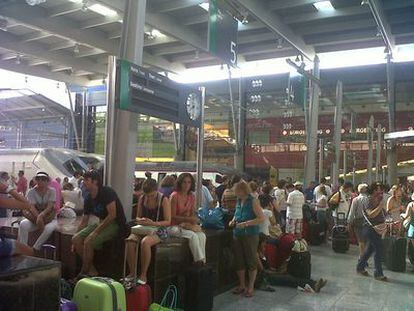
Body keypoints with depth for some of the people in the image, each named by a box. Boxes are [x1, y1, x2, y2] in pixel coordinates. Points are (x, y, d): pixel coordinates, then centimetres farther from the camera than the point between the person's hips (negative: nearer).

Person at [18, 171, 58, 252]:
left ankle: (34, 249, -22)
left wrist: (41, 215, -35)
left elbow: (50, 207, -17)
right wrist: (38, 218, -32)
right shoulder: (31, 192, -3)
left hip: (49, 218, -2)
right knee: (23, 224, -28)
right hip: (35, 217, 2)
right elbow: (32, 207, -14)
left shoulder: (52, 191, -7)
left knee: (49, 228, -36)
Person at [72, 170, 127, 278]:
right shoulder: (88, 199, 9)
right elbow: (84, 221, 14)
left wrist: (96, 231, -24)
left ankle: (83, 273, -6)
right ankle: (91, 270, -1)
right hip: (102, 223, 8)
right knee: (76, 239, -8)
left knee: (88, 241, -26)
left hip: (115, 225, -8)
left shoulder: (107, 192, -15)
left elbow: (112, 215, -23)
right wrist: (75, 242, 9)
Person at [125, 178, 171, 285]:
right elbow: (137, 217, 15)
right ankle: (132, 273, -13)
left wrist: (153, 223, -25)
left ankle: (143, 275, -20)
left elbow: (168, 221, -9)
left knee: (145, 242, -35)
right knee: (129, 241, -26)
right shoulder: (142, 199, 7)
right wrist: (140, 220, -10)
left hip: (159, 230, -5)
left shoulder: (164, 200, -7)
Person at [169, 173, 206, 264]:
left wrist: (194, 219, -10)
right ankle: (198, 260, -23)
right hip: (174, 226, -5)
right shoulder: (175, 196, -11)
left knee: (202, 235, -22)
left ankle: (202, 262, -20)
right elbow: (172, 217, -12)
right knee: (193, 235, -30)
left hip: (187, 225, 5)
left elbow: (192, 214, 13)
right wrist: (187, 219, -20)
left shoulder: (192, 197, 7)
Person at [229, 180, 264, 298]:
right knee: (239, 261, 11)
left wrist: (245, 224, -22)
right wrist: (233, 220, 4)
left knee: (251, 261, 5)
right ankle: (242, 285, 27)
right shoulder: (238, 201, 8)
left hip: (250, 236, -6)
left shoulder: (253, 201, -11)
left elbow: (262, 218, -19)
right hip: (238, 235, 7)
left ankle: (251, 287, 19)